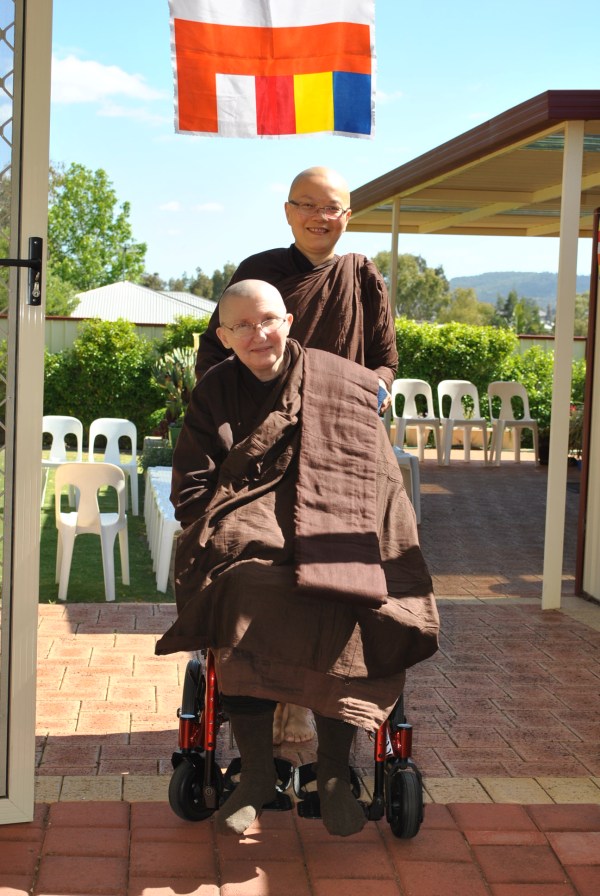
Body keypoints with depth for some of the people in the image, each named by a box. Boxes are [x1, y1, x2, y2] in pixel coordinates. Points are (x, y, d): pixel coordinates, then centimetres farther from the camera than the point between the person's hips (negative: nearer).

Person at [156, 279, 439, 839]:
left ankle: (333, 773, -19)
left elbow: (376, 481, 4)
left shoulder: (343, 384, 7)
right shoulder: (214, 394, 13)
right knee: (246, 597, -33)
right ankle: (255, 772, -22)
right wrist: (220, 534, -12)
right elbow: (191, 487, 8)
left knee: (339, 604, -33)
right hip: (248, 531, 1)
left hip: (329, 532, -1)